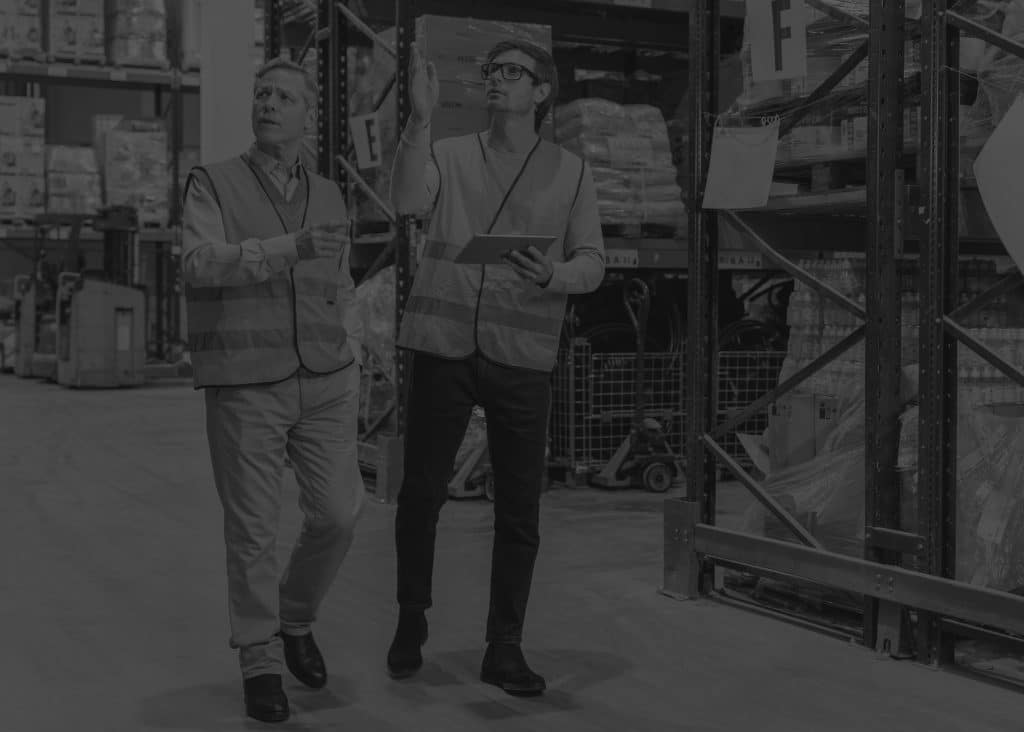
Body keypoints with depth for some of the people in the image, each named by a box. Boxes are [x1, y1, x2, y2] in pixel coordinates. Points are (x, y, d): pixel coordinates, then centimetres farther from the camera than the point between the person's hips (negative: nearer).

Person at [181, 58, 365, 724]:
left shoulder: (329, 196, 12)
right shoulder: (213, 184, -1)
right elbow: (200, 264, -19)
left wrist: (352, 373, 11)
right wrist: (291, 247, -31)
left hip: (324, 382, 4)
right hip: (245, 387, -3)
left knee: (339, 512, -3)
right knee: (253, 532, 0)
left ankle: (295, 620, 24)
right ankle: (260, 663, 18)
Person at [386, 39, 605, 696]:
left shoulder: (570, 172, 9)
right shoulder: (451, 155, 8)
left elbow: (593, 262, 4)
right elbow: (408, 199, -11)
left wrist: (554, 276, -17)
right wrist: (421, 118, -20)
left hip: (523, 355, 0)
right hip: (444, 346, 0)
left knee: (520, 509, 2)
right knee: (421, 493, 6)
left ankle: (505, 648, 13)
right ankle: (411, 622, 25)